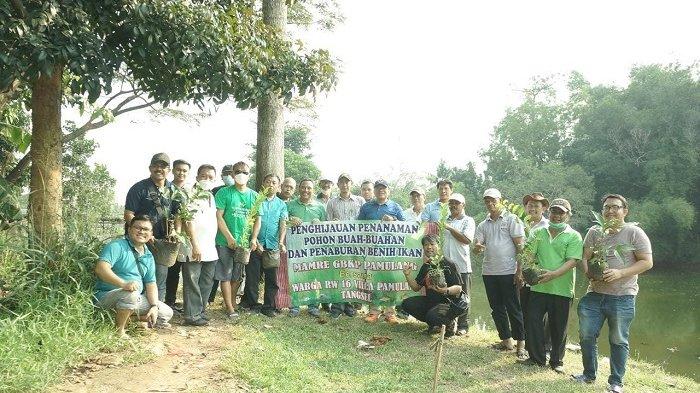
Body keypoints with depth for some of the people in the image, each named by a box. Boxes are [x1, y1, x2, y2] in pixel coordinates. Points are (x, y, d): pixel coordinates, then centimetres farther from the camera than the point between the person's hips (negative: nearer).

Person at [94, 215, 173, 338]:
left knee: (166, 313, -2)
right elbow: (100, 268, -27)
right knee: (131, 294, -38)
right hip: (107, 295, -7)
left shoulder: (148, 257, 11)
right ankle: (119, 330, -15)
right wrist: (124, 284, -41)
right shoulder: (117, 246, -12)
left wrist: (154, 306, -9)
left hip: (135, 299, 7)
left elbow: (151, 284, 8)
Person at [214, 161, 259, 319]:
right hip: (226, 241, -4)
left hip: (245, 243, 4)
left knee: (238, 275, 14)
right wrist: (230, 237, -14)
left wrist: (254, 238, -4)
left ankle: (233, 302, 29)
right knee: (226, 275, 0)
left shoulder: (254, 195, 7)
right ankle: (229, 307, 7)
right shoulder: (224, 193, -5)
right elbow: (218, 216, -9)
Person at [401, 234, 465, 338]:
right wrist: (408, 275, -5)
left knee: (432, 316, -36)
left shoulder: (448, 265, -11)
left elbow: (458, 288, -14)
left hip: (447, 302, -7)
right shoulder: (425, 267, 10)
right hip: (430, 301, 7)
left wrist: (446, 290, -35)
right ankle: (433, 323, 6)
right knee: (406, 304, -11)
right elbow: (416, 287, 12)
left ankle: (449, 323, 1)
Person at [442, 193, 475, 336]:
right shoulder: (445, 220, 15)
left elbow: (467, 239, -13)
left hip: (461, 265, -4)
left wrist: (449, 228, -14)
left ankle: (463, 326, 10)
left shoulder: (468, 221, 2)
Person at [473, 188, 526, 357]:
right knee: (497, 309, 11)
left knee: (513, 308, -2)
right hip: (489, 272, 6)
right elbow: (476, 246, 5)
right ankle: (506, 340, 22)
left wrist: (520, 270, -13)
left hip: (508, 272, -5)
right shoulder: (483, 225, 14)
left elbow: (520, 245, -6)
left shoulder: (512, 219, -1)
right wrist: (478, 247, -20)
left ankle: (521, 344, 5)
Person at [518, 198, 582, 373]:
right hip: (538, 287, 3)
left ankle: (557, 361, 24)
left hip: (562, 289, -3)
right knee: (532, 322, 2)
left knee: (558, 328, 8)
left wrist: (553, 274, -26)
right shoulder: (538, 232, 10)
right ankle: (537, 358, 18)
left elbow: (572, 261, -12)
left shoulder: (574, 236, -2)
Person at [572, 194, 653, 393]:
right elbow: (584, 258, 6)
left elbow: (647, 262, -7)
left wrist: (620, 273, -18)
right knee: (586, 336, 7)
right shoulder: (594, 232, 7)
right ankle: (589, 375, 26)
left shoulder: (634, 233, -4)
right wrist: (590, 273, -15)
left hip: (622, 297, -3)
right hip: (594, 294, 4)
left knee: (618, 341, 6)